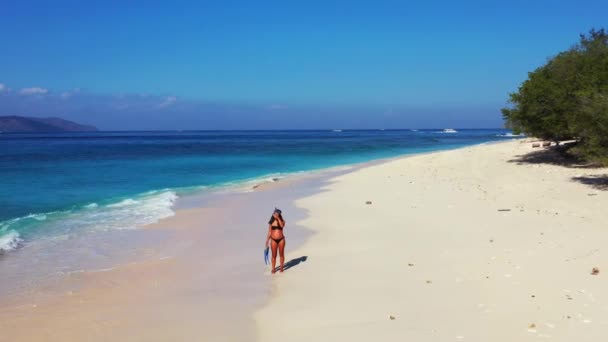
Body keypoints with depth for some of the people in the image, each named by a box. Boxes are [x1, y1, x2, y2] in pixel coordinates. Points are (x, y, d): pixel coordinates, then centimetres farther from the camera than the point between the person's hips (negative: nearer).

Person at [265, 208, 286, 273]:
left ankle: (281, 267, 23)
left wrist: (278, 218, -23)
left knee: (281, 254, 9)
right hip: (273, 240, 0)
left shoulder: (282, 221, -1)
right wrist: (267, 241, 2)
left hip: (281, 239, 0)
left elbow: (282, 226, -24)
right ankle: (273, 268, 14)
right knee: (274, 255, 5)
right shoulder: (271, 222, 1)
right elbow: (269, 232, 4)